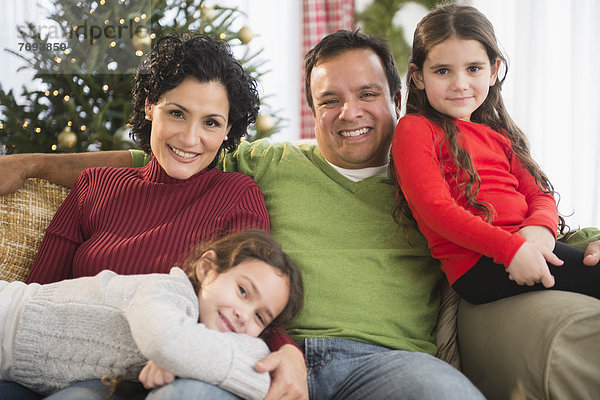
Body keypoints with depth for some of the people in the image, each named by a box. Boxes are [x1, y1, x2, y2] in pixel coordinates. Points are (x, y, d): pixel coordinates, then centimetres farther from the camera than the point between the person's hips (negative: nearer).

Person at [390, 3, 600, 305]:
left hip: (523, 245, 7)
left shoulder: (497, 134, 25)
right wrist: (512, 247, -20)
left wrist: (540, 226, -10)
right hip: (479, 264, -7)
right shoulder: (414, 129, 2)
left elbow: (539, 192, 17)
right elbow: (436, 208, -10)